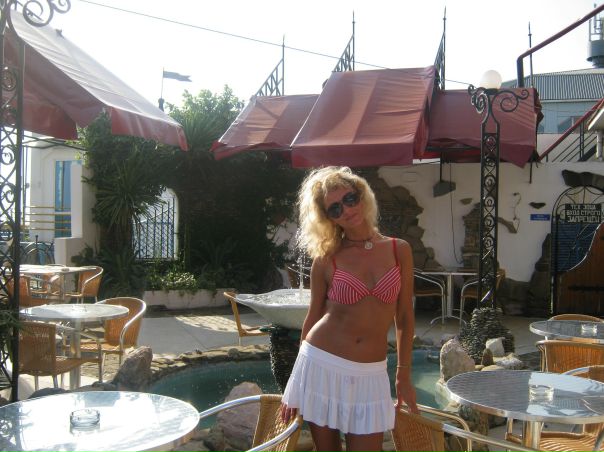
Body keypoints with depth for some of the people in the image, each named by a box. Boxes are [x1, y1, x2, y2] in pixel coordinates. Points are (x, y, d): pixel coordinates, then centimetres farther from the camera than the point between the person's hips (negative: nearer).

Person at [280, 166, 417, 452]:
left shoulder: (399, 250, 2)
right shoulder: (326, 259, -2)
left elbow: (404, 316, 7)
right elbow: (314, 317, 6)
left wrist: (404, 375, 8)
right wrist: (295, 383, 10)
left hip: (369, 374, 1)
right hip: (321, 365, -1)